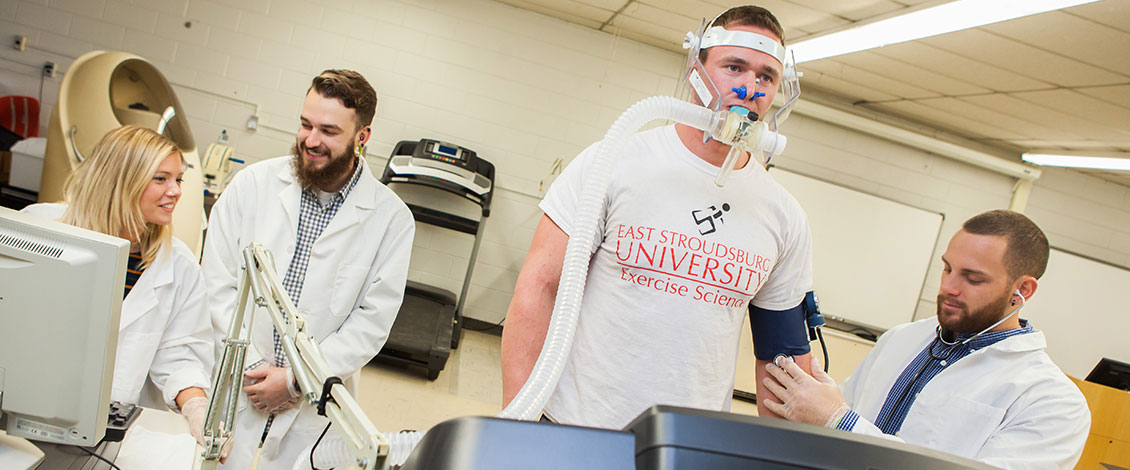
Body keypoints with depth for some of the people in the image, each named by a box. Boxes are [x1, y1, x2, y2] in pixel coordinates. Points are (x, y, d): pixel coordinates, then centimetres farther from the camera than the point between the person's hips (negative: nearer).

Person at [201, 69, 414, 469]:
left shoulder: (391, 219, -6)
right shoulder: (253, 184, -1)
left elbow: (373, 320, -7)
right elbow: (217, 284, -2)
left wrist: (296, 379, -12)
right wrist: (252, 367, -10)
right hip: (231, 387, 1)